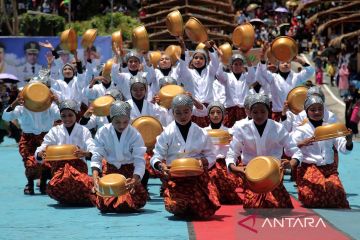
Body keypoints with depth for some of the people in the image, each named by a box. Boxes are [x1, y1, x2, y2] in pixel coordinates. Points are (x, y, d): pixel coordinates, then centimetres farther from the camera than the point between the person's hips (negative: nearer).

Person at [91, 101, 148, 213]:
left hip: (128, 170, -1)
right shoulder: (103, 132, -13)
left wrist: (135, 178, -39)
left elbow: (139, 160, -21)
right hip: (109, 169, 1)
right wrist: (95, 175, -31)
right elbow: (97, 155, -13)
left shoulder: (135, 135, -17)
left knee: (128, 204, -14)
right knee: (104, 205, -11)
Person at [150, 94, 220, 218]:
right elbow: (156, 157, 1)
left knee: (204, 209, -17)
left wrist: (203, 161, -13)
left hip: (197, 176, 1)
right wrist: (161, 165, -22)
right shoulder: (167, 133, 1)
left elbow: (211, 156, 10)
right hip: (173, 176, -1)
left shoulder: (201, 133, 5)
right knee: (176, 207, -24)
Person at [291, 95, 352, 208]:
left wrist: (349, 140, -17)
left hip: (329, 169, 3)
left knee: (336, 189, -23)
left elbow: (344, 149, 5)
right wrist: (301, 144, -28)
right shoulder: (302, 130, 2)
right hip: (309, 168, -3)